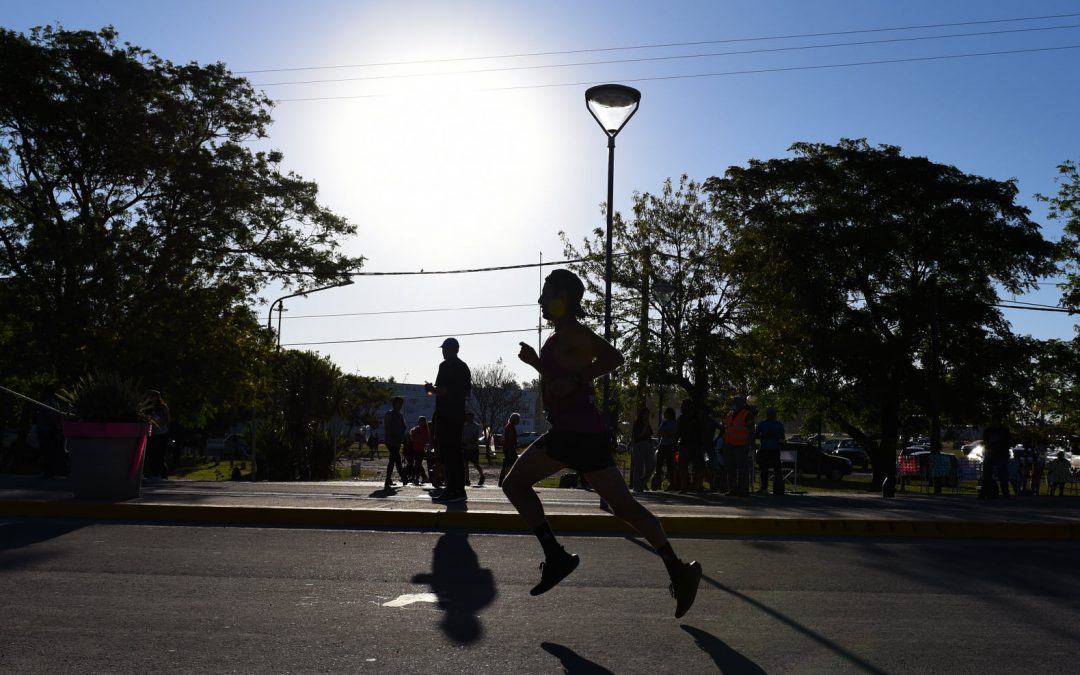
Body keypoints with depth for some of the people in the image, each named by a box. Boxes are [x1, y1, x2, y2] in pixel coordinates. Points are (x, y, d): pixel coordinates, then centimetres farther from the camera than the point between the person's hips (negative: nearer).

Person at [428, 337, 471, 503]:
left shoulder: (446, 365, -10)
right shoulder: (464, 366, 16)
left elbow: (442, 390, -19)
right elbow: (468, 393, 20)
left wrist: (430, 388, -1)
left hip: (446, 414, -8)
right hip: (459, 413, 8)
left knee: (447, 453, -8)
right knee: (456, 451, 11)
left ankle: (453, 490, -10)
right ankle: (459, 489, 14)